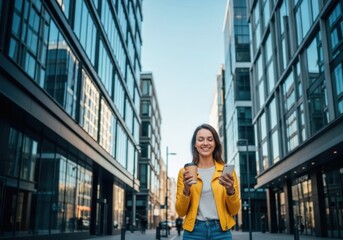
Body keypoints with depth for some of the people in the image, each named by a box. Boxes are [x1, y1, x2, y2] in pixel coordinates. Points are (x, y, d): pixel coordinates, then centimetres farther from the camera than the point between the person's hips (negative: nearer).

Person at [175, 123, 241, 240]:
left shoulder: (227, 170, 2)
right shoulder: (185, 172, 2)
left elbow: (234, 210, 2)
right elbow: (181, 212, 1)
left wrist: (230, 190, -15)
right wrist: (186, 190, -15)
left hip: (221, 231, 0)